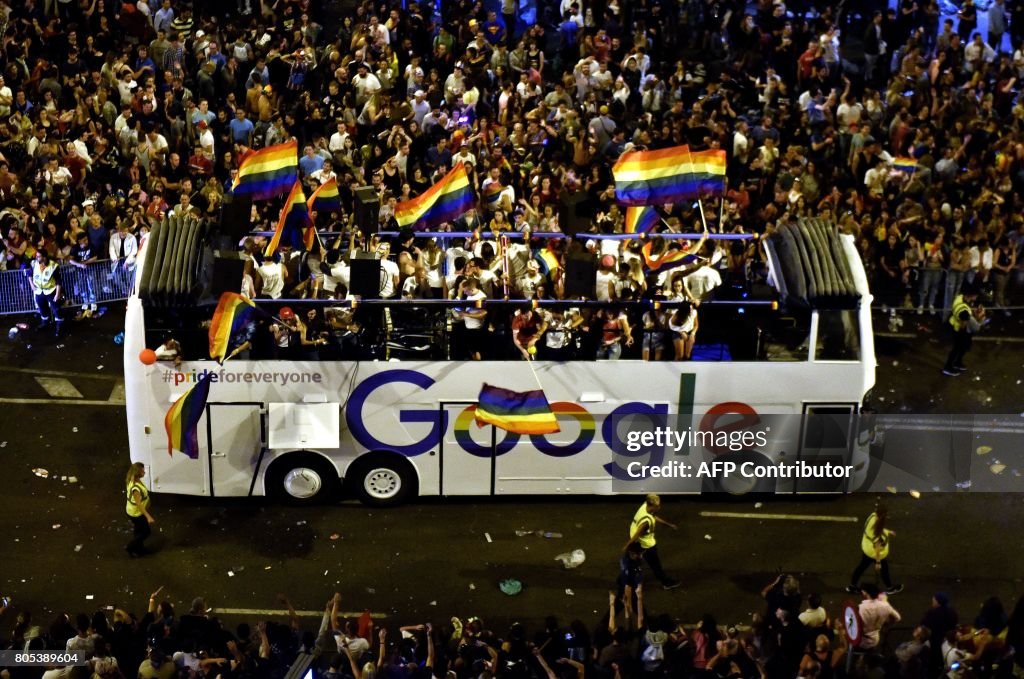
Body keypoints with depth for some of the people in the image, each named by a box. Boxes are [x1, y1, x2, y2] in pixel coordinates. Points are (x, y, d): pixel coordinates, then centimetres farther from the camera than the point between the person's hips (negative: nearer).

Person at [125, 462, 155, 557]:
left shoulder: (134, 480, -9)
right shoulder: (135, 488, -38)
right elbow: (138, 504, -35)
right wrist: (148, 517, -36)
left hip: (135, 511, 9)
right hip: (136, 513, -9)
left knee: (138, 530, 26)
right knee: (146, 531, 11)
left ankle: (138, 549, 45)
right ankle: (130, 547, 25)